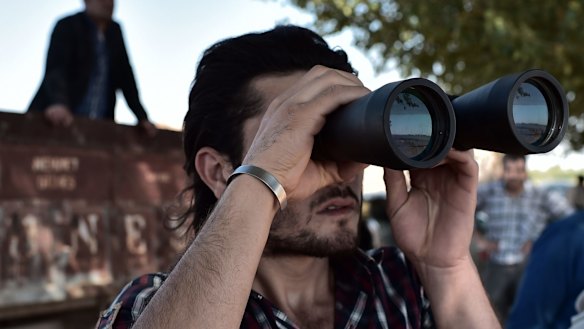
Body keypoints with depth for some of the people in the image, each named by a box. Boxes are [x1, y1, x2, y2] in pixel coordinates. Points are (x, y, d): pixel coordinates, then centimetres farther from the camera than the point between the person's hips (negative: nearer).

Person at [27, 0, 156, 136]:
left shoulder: (115, 31, 13)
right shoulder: (67, 26, -5)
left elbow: (125, 76, 14)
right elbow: (55, 68, -22)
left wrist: (142, 117, 4)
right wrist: (58, 102, -42)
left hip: (98, 126, 5)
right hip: (59, 120, -5)